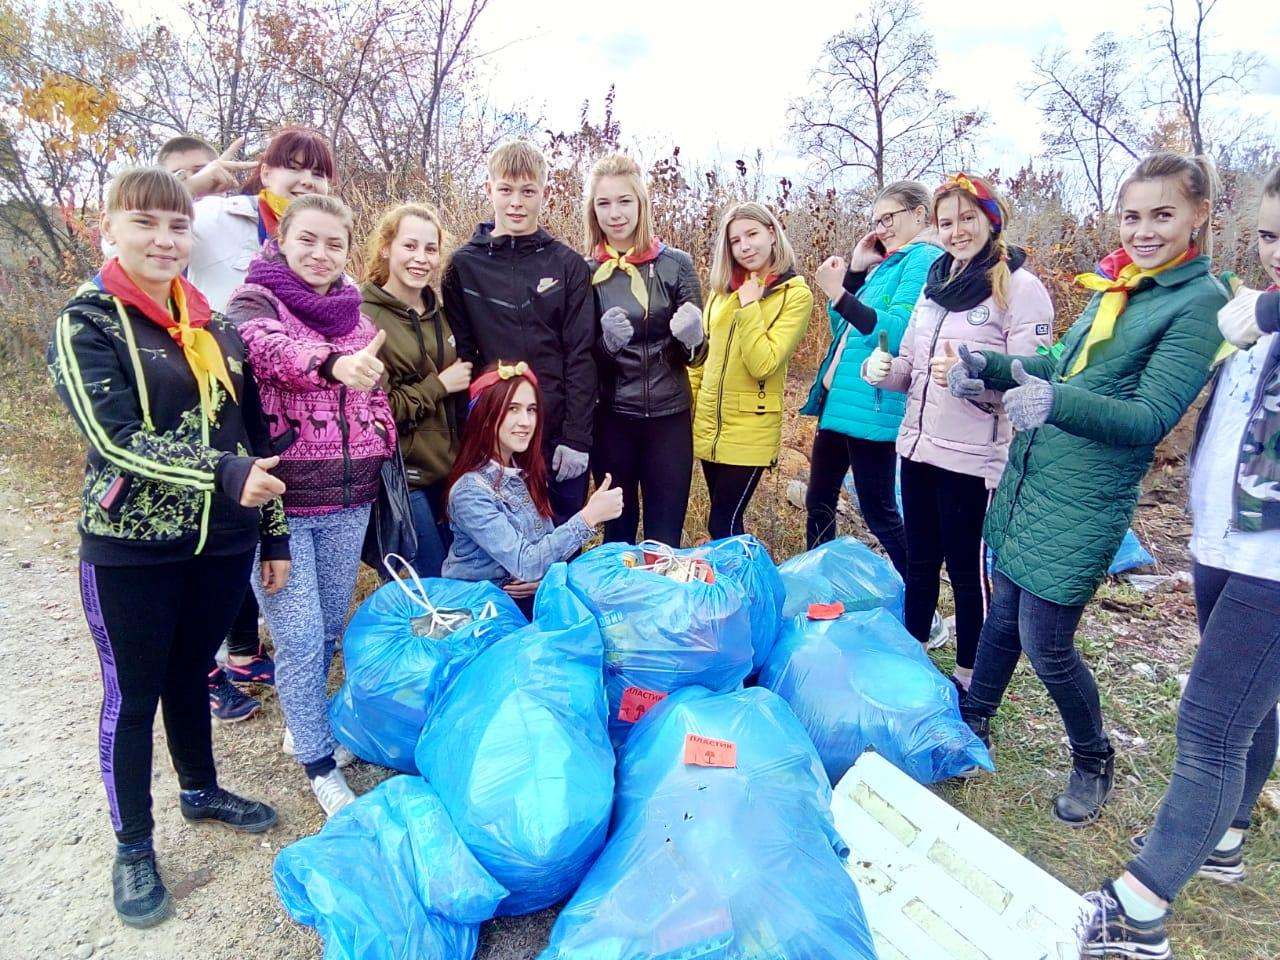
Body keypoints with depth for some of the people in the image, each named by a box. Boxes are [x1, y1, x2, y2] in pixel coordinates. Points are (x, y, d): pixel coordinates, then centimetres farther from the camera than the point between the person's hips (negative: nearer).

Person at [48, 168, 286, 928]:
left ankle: (201, 791, 43)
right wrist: (224, 474, -30)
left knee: (191, 675, 21)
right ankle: (133, 849, 28)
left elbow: (254, 436, 10)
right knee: (133, 696, 10)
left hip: (221, 544, 4)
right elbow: (117, 437, -19)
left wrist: (275, 533, 9)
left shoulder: (218, 328, 8)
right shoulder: (87, 324, -7)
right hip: (132, 551, -4)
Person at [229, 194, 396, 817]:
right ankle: (320, 765, 15)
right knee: (301, 637, -3)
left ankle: (304, 724, 40)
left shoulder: (354, 316, 12)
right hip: (279, 499, -5)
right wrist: (332, 363, -50)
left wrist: (382, 457, 13)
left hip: (348, 499, 6)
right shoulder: (254, 302, -6)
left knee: (332, 626, 16)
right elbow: (270, 347, -30)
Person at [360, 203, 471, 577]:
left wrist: (464, 383, 7)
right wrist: (439, 385, -14)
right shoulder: (365, 319, -12)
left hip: (449, 470, 7)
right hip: (404, 479, -7)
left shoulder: (438, 312, 10)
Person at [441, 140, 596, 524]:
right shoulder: (463, 265, 3)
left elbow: (581, 357, -2)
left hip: (560, 435, 0)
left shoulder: (568, 265, 3)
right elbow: (459, 355, 2)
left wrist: (576, 437, -7)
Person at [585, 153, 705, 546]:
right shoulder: (585, 272, -1)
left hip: (669, 415, 0)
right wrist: (606, 340, -20)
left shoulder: (676, 264, -1)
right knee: (617, 528, 13)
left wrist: (692, 337, -23)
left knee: (666, 534, 5)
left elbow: (696, 353, 0)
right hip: (610, 417, 0)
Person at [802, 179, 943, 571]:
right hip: (838, 399, 9)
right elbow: (842, 328, 17)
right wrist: (855, 269, 8)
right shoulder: (885, 265, 16)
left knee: (879, 512, 1)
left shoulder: (925, 259, -10)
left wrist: (838, 293, -23)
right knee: (818, 503, 16)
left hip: (871, 405, -9)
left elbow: (898, 333, -22)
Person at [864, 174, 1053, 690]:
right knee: (919, 561, 18)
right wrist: (881, 368, -7)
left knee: (967, 569, 6)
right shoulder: (935, 283, 11)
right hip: (918, 446, 7)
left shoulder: (1020, 287, -10)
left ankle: (970, 679, 24)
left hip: (974, 458, -6)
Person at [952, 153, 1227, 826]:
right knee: (1004, 611, 17)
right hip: (1028, 477, 6)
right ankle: (973, 719, 37)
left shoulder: (1200, 302, -11)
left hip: (1083, 501, -6)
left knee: (1046, 644, 2)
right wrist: (992, 367, 3)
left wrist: (1057, 402, -36)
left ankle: (1093, 762, 28)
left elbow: (1150, 417, -19)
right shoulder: (1113, 286, 11)